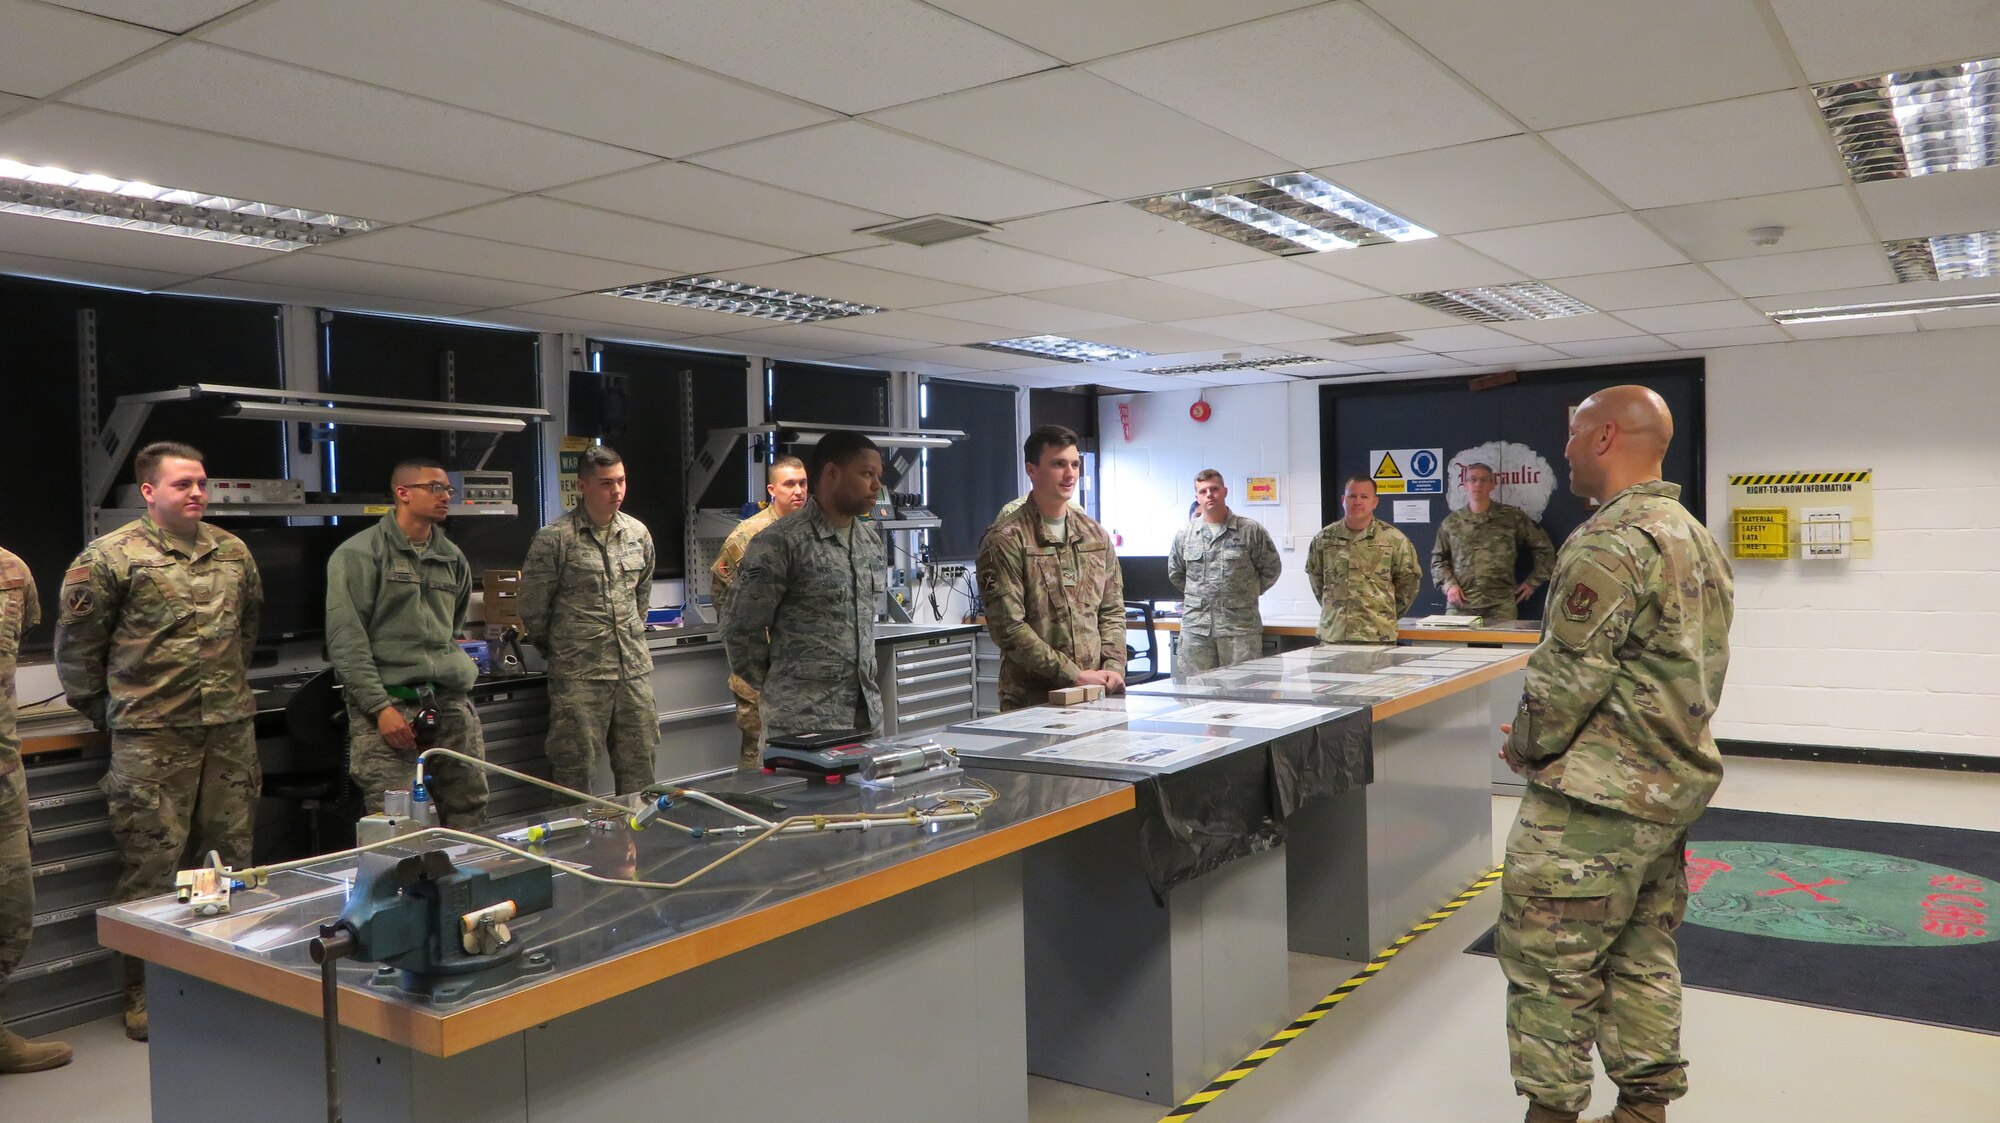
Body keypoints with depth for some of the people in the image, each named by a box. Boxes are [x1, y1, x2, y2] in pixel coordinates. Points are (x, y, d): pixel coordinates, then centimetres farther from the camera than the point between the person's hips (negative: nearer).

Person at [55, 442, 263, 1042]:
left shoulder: (234, 553, 8)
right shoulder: (111, 557, -7)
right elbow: (76, 644, 0)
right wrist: (103, 709, 5)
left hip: (230, 729, 5)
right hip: (151, 738, -5)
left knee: (229, 857, 11)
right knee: (152, 865, 1)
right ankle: (144, 996, 14)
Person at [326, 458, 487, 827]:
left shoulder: (453, 558, 16)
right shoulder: (359, 554, -2)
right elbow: (346, 641, -8)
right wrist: (381, 707, -14)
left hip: (452, 704, 6)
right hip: (389, 704, -5)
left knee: (470, 822, 5)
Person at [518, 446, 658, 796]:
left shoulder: (638, 533, 8)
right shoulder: (554, 539, -9)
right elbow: (533, 609, -3)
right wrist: (559, 650, 8)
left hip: (635, 670, 5)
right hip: (579, 677, -5)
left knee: (639, 767, 11)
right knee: (574, 769, 1)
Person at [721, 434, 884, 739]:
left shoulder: (871, 542, 11)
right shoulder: (779, 543, -11)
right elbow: (741, 629, -7)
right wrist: (772, 691, 2)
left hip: (867, 714, 7)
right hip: (805, 722, -6)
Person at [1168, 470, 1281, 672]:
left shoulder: (1251, 530, 0)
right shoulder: (1184, 535, 8)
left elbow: (1271, 568, 8)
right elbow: (1175, 573, 21)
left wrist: (1247, 595, 8)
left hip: (1240, 627, -2)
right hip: (1195, 628, 3)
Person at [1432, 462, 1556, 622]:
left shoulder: (1512, 517, 6)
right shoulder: (1451, 522, 10)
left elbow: (1544, 548, 11)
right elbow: (1438, 559, 15)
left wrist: (1532, 582, 8)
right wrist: (1448, 584, -1)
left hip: (1500, 606, -1)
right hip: (1460, 605, 1)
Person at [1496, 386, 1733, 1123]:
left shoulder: (1611, 542, -19)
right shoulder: (1697, 538, 12)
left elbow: (1569, 674, -20)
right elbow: (1700, 668, 17)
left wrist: (1527, 745, -5)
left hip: (1594, 796, -10)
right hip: (1673, 786, 10)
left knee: (1549, 960, 2)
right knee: (1643, 954, 17)